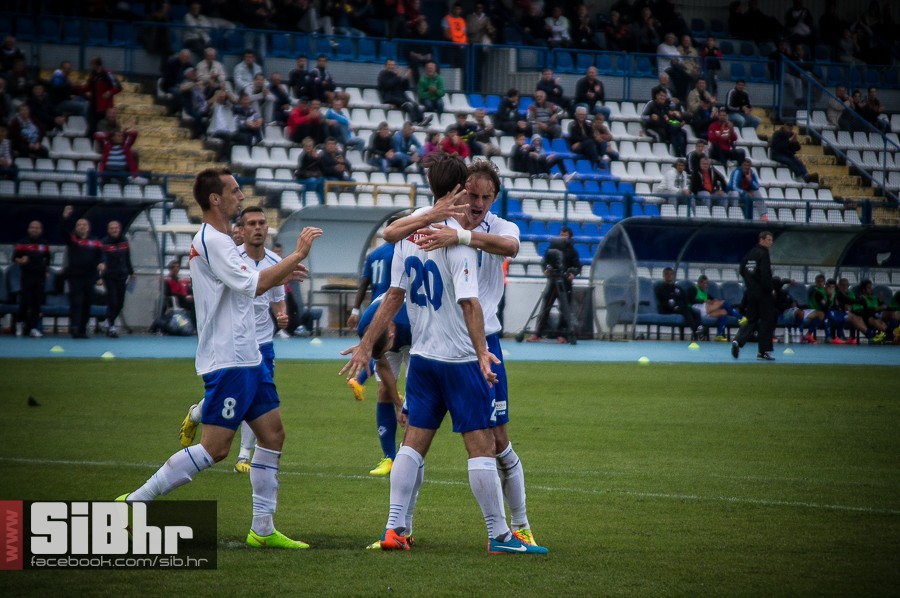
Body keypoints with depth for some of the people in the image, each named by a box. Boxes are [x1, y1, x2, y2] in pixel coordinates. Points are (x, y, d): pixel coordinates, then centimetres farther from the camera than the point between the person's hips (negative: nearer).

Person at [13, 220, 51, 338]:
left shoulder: (44, 245, 10)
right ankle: (20, 323, 15)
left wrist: (46, 270, 14)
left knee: (37, 303, 1)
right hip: (27, 275, -3)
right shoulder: (23, 243, -1)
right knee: (24, 301, -8)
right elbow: (15, 257, -1)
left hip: (40, 276, 3)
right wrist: (20, 261, -21)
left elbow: (47, 259, 21)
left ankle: (34, 328, 5)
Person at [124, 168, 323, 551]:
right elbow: (250, 285, -24)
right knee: (214, 449, -11)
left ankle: (263, 530, 11)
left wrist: (279, 276, 16)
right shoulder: (211, 241, -15)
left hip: (247, 358, 10)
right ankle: (135, 502, -5)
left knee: (272, 435, 8)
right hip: (227, 361, -10)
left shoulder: (219, 240, 17)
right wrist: (297, 255, -18)